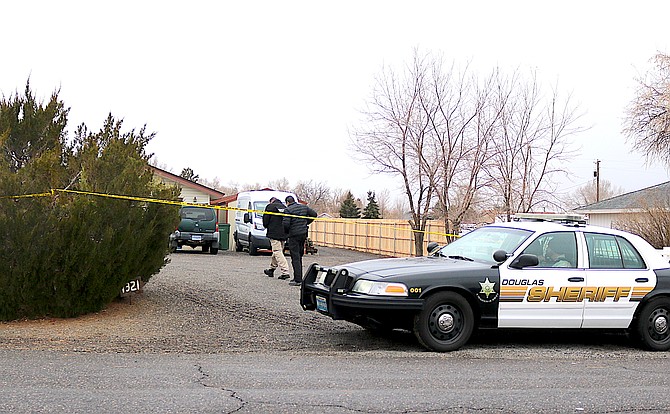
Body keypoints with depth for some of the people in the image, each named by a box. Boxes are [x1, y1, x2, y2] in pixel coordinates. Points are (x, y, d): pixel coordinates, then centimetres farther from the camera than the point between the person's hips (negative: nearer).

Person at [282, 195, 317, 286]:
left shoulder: (288, 210, -11)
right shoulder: (304, 207, 9)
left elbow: (286, 224, -17)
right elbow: (314, 214, 13)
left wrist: (286, 231, 3)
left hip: (294, 235, -7)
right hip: (303, 234, 7)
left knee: (295, 258, -4)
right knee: (299, 257, 17)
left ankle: (298, 280, -8)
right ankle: (298, 277, 21)